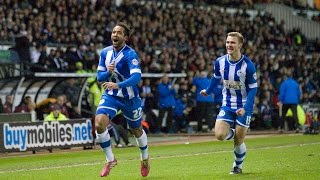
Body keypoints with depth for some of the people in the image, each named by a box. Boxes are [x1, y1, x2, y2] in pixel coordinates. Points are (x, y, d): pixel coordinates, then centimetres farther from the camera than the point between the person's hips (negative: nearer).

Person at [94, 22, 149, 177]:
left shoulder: (130, 55, -19)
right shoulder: (105, 52, -1)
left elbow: (136, 77, -32)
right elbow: (99, 77, 3)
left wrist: (117, 85, -45)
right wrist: (108, 72, -20)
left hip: (129, 97, -3)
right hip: (110, 95, 3)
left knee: (137, 130, 14)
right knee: (99, 124, -20)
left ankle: (145, 159, 43)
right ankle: (110, 160, -3)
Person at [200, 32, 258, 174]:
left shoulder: (248, 65, -18)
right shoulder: (220, 62, -6)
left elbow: (253, 88, -13)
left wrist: (245, 108, -23)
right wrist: (208, 90, 30)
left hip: (243, 107, -3)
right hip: (227, 105, 3)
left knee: (238, 141, -1)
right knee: (220, 135, -15)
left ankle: (238, 166, 27)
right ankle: (234, 133, 21)